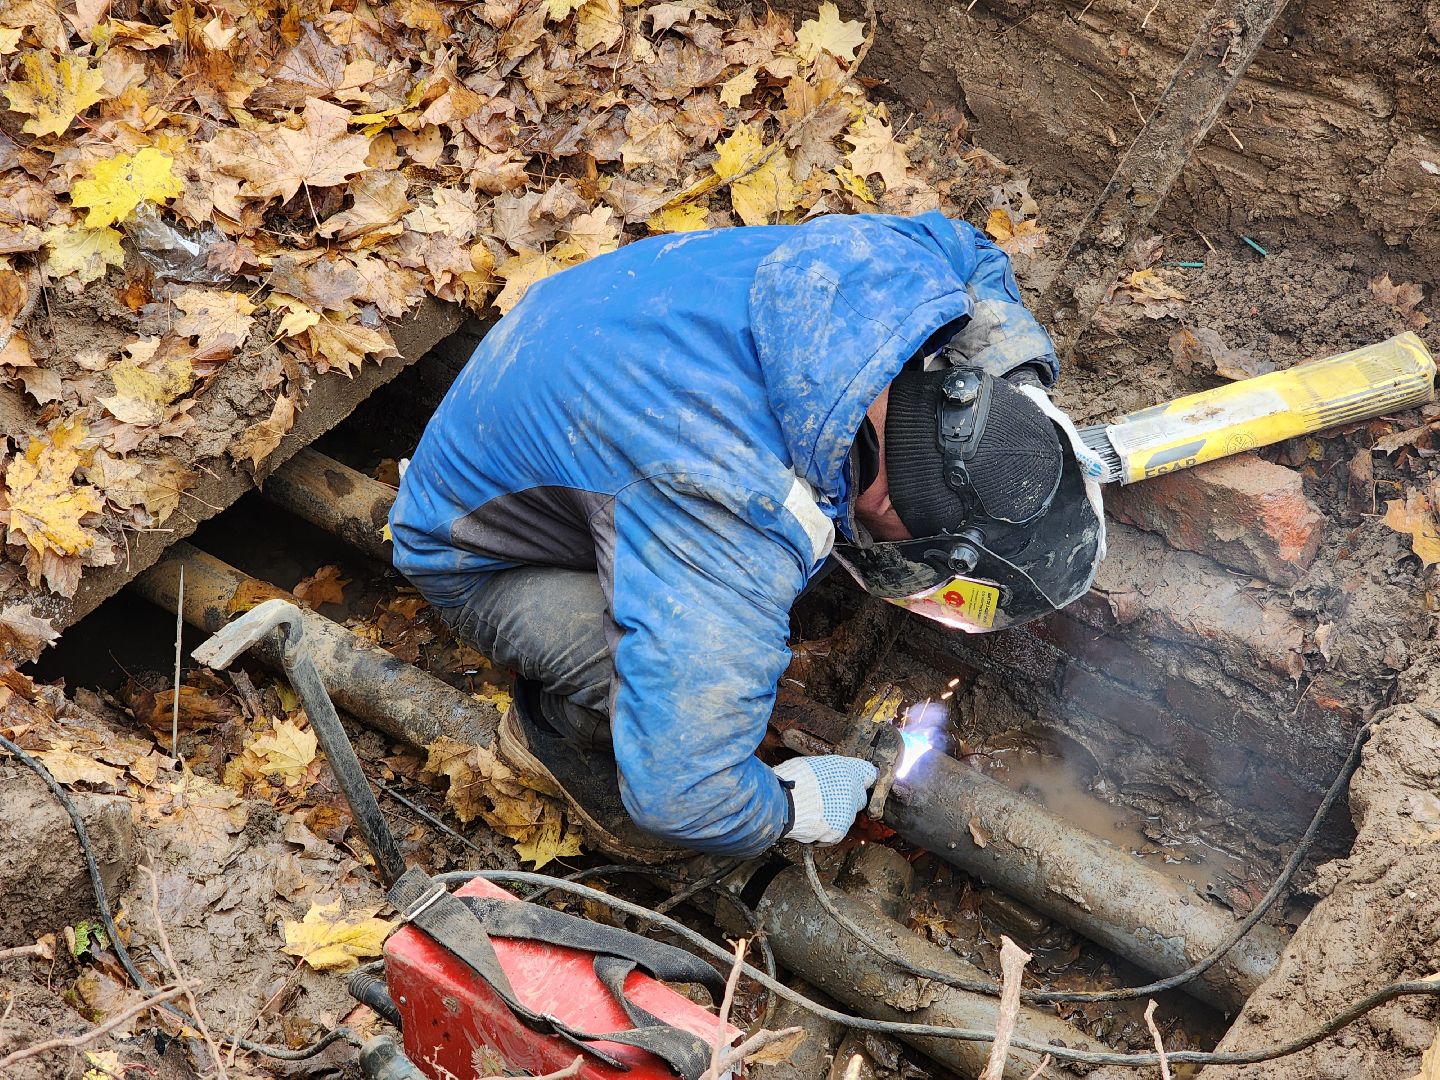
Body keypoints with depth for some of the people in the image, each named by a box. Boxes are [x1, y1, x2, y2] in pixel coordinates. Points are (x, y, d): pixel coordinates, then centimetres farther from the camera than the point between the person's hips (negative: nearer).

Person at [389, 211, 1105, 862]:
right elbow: (679, 793, -38)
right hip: (477, 557, -7)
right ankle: (555, 727, 4)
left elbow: (974, 253, 5)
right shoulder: (748, 529, -44)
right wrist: (791, 808, -17)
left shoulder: (902, 263, -23)